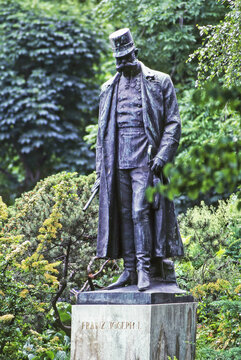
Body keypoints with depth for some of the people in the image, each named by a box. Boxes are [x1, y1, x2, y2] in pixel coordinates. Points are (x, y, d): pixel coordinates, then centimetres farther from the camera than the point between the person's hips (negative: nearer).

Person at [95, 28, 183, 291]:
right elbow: (103, 129, 21)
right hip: (118, 159, 5)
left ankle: (144, 269, -10)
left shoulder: (159, 82, 4)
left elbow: (172, 122, 1)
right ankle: (129, 271, 8)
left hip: (144, 158, -5)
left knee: (140, 211, -14)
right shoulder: (109, 89, 17)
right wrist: (101, 164, 13)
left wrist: (162, 155, -10)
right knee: (123, 213, 4)